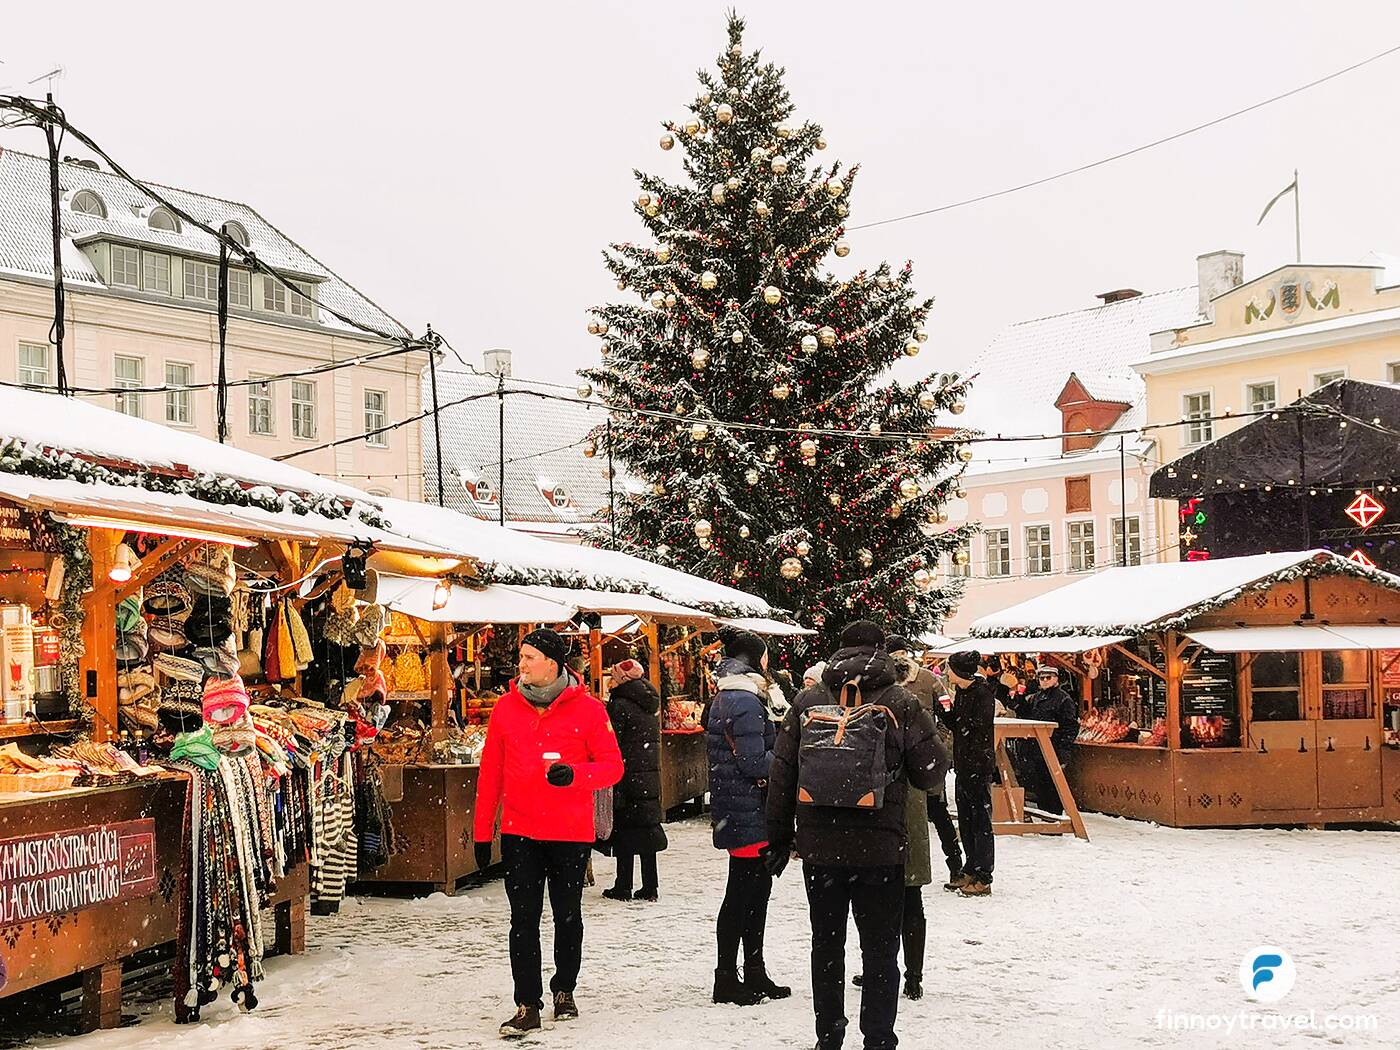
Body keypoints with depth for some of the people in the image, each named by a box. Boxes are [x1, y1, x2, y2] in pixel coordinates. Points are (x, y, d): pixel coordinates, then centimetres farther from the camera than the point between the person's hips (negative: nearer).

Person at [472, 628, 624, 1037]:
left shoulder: (587, 709, -6)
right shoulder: (507, 707, 2)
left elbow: (613, 766, -4)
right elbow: (490, 772, 6)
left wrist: (574, 773, -24)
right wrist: (482, 832, 5)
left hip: (571, 833, -1)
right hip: (519, 832, 1)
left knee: (567, 915, 13)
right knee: (524, 919, 1)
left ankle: (565, 990, 32)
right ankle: (527, 1006, 6)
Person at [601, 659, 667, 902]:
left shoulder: (619, 706, -12)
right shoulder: (649, 705, 11)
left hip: (628, 775, -7)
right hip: (651, 776, 7)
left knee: (624, 830, -1)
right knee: (647, 828, 9)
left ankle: (623, 887, 1)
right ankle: (649, 887, 11)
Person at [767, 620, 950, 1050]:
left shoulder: (808, 701, 1)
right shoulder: (901, 703, -7)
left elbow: (782, 773, 3)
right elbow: (931, 772, -4)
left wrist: (779, 836, 10)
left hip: (819, 844, 2)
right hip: (880, 847, -2)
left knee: (826, 944, 15)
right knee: (880, 949, 8)